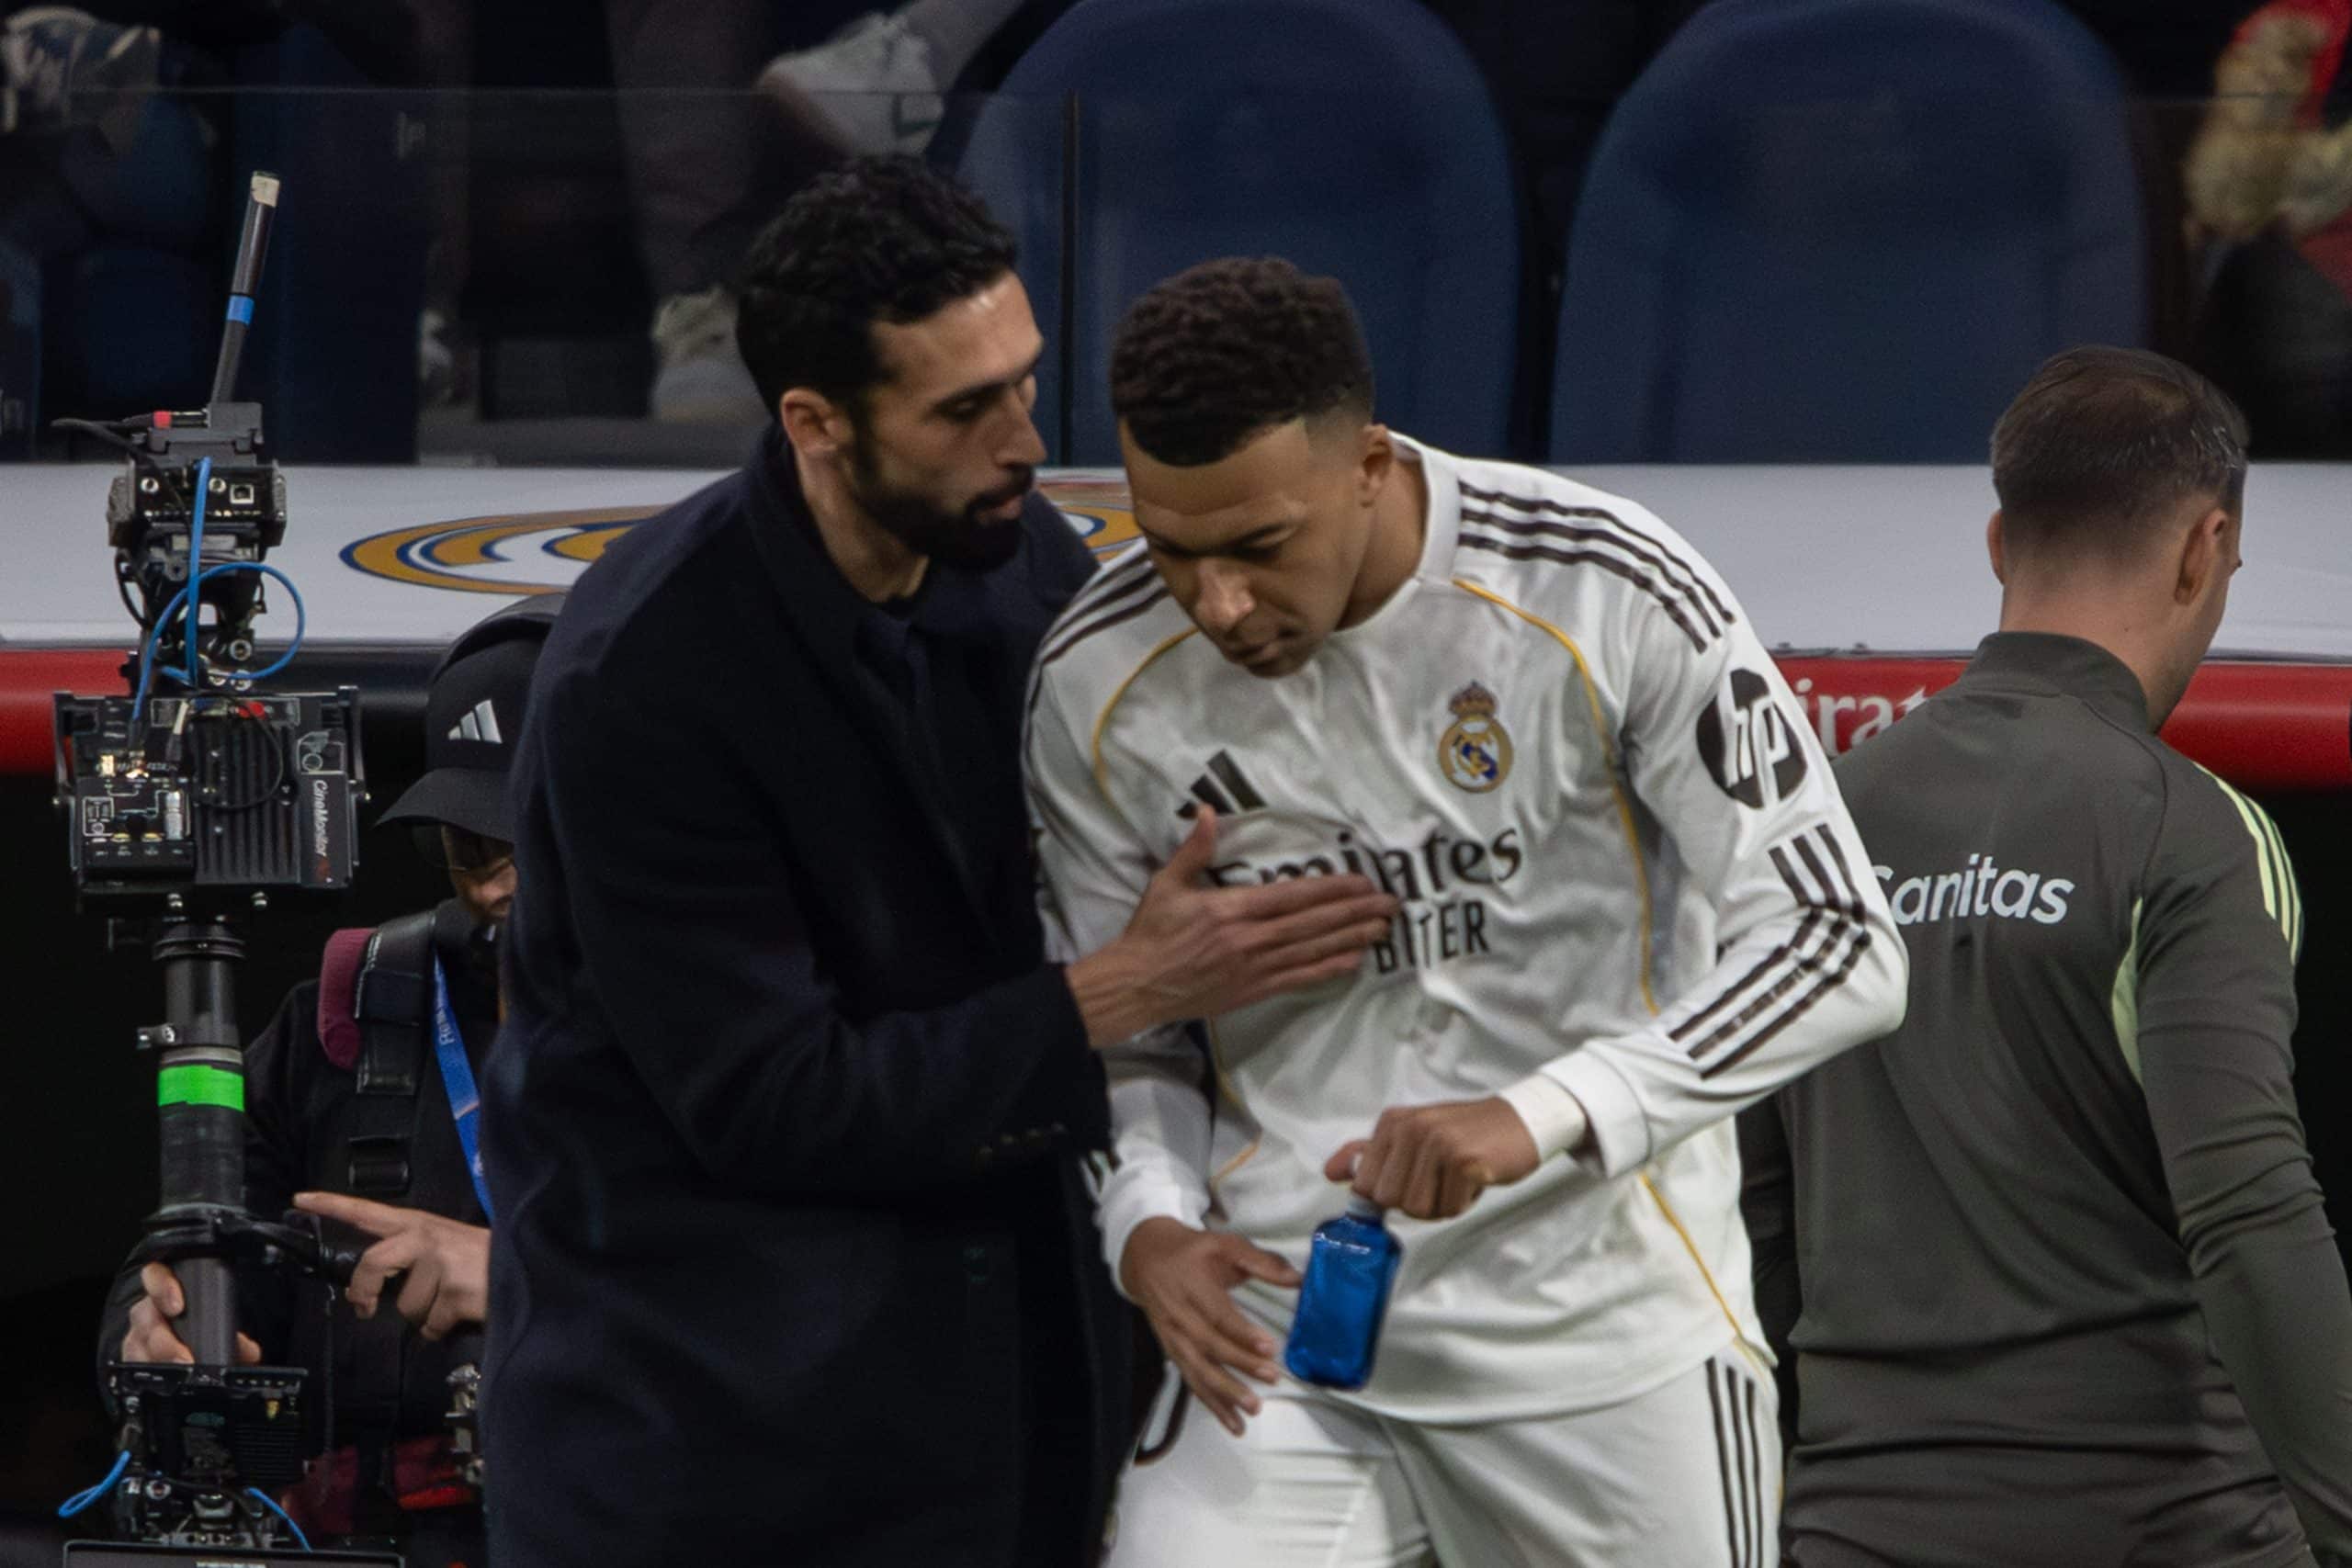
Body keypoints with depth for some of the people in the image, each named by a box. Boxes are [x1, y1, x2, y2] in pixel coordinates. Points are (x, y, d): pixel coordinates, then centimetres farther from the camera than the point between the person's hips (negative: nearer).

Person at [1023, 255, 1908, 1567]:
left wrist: (1545, 1116, -26)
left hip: (1607, 1328, -2)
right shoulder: (1100, 682, -3)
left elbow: (1839, 948, -14)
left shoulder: (1614, 596, -12)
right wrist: (1150, 1224, -12)